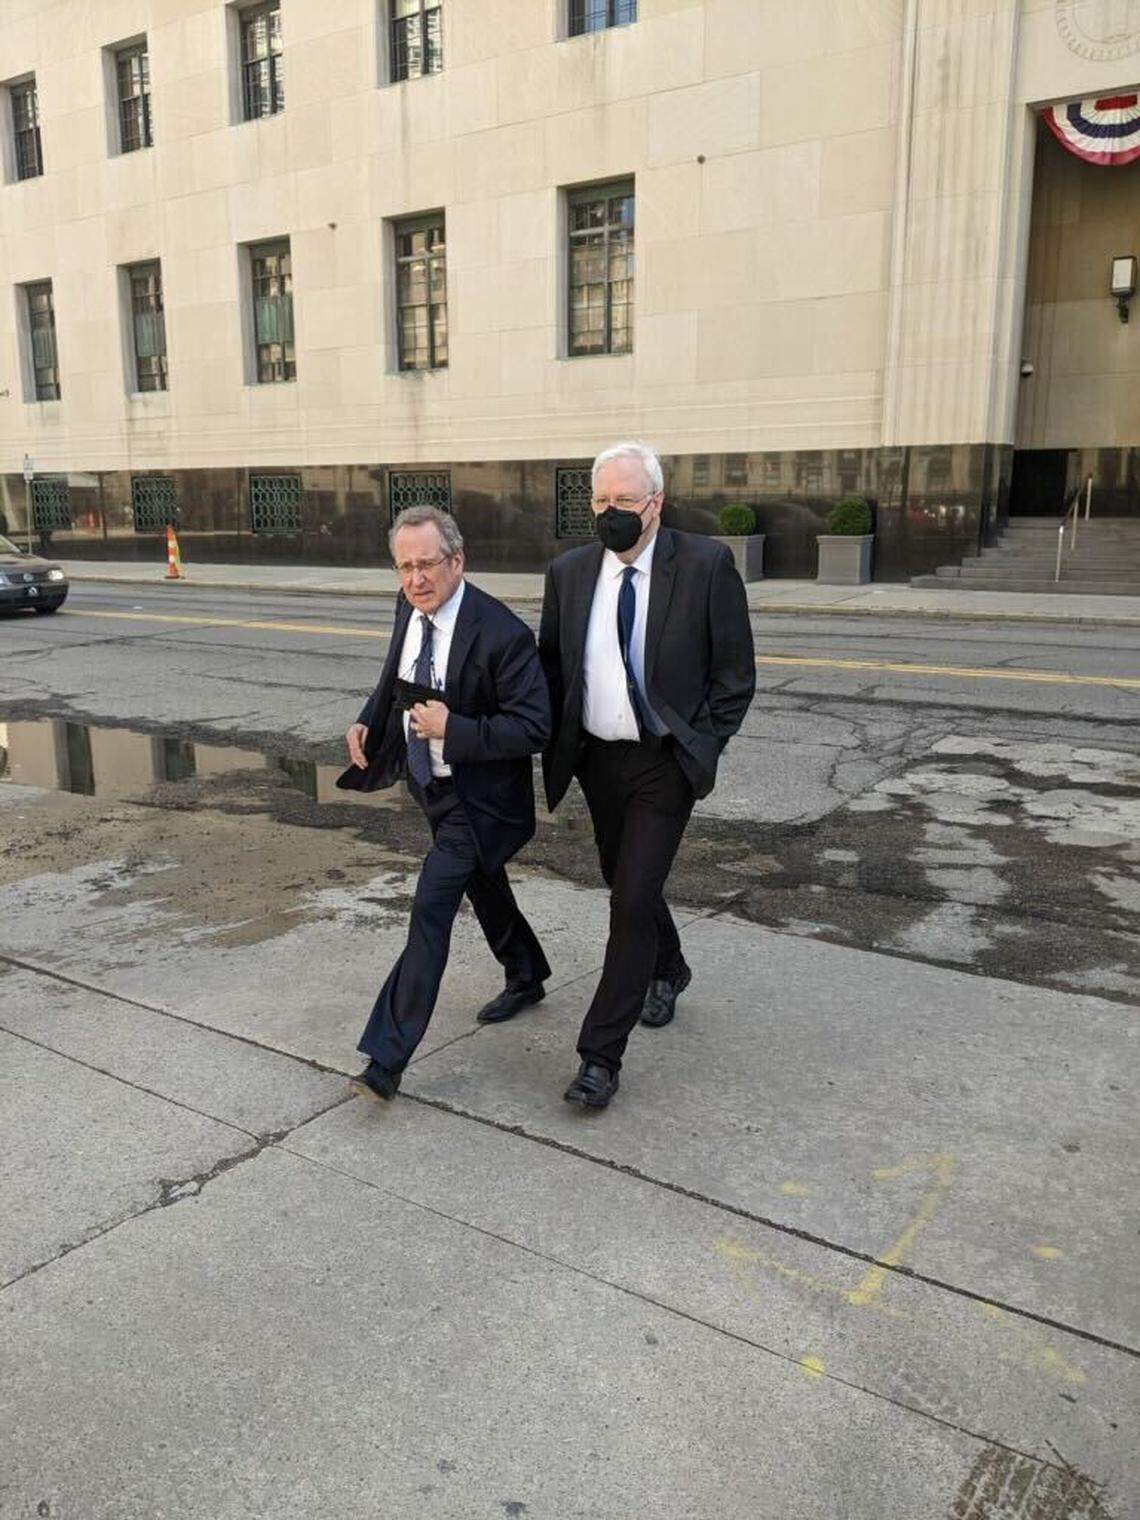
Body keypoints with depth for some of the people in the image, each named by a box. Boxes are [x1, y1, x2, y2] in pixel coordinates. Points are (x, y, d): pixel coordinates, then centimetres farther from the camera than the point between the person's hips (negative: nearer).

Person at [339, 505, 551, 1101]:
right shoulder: (410, 607, -4)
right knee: (483, 889, 25)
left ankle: (387, 1058, -5)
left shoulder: (501, 634, -27)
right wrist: (367, 719, -3)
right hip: (431, 784, 8)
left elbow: (534, 727, -26)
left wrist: (452, 728, -32)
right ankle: (525, 978, 50)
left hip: (480, 795, -8)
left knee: (431, 907, -13)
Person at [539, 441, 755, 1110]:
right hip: (596, 759, 5)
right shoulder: (570, 571, 1)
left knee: (633, 899, -9)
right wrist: (556, 746, 2)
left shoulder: (707, 564, -10)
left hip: (665, 765, -5)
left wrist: (701, 747, -8)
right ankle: (668, 971, 49)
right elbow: (551, 663, 11)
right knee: (628, 886, 20)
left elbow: (735, 672, -5)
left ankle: (601, 1054, 2)